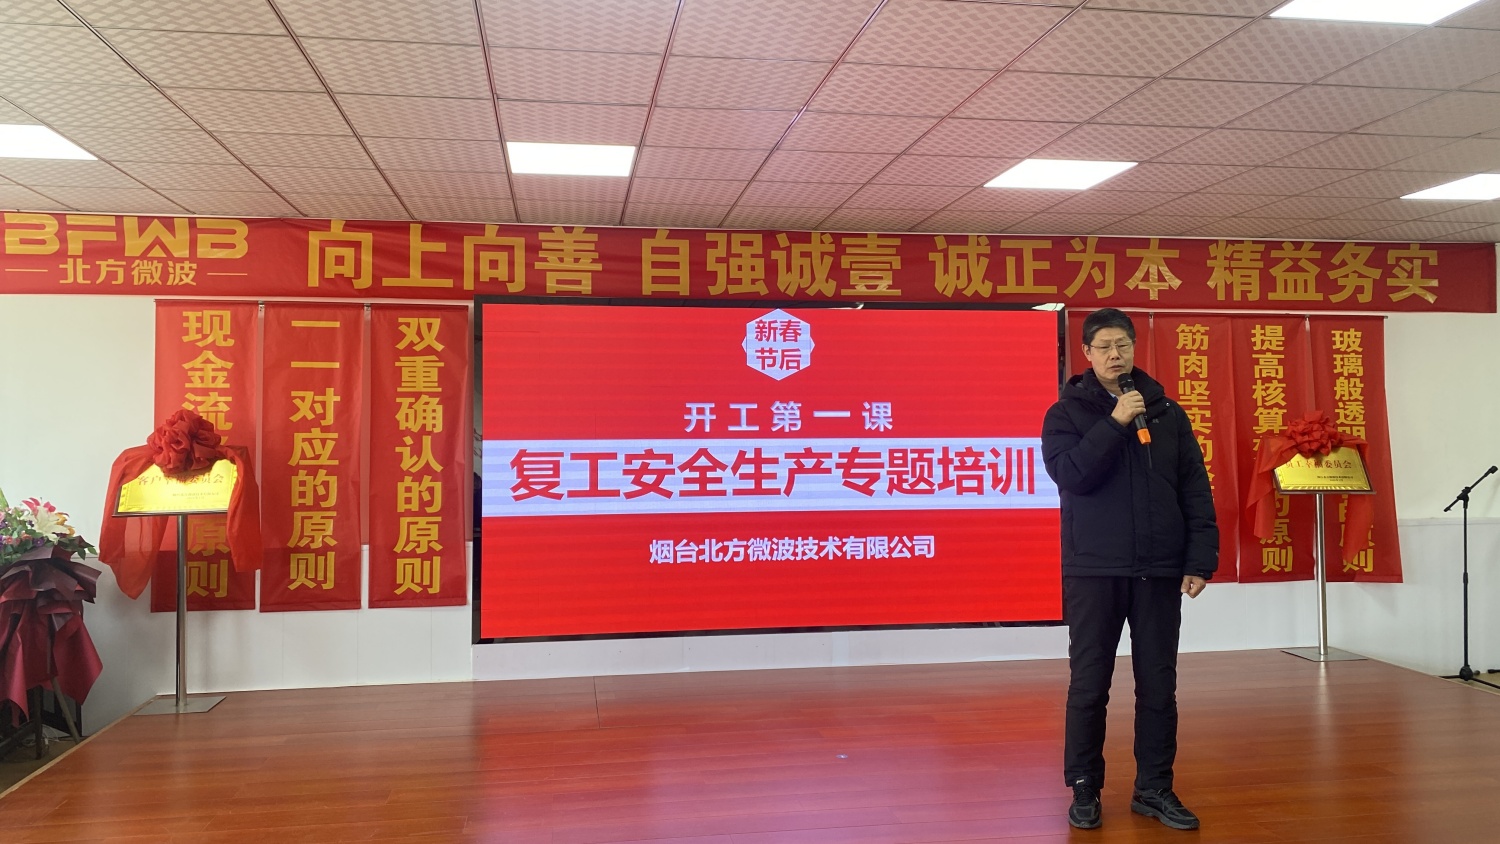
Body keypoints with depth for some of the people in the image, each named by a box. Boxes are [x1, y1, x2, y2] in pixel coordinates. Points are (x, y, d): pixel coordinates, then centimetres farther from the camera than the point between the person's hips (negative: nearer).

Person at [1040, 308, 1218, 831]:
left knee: (1158, 685, 8)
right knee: (1089, 685, 4)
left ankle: (1154, 789, 21)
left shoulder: (1167, 412, 8)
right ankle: (1084, 789, 17)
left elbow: (1195, 491, 6)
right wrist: (1114, 423, -18)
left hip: (1159, 571, 3)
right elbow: (1070, 475, -15)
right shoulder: (1067, 412, 1)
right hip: (1093, 571, -2)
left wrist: (1201, 560, -2)